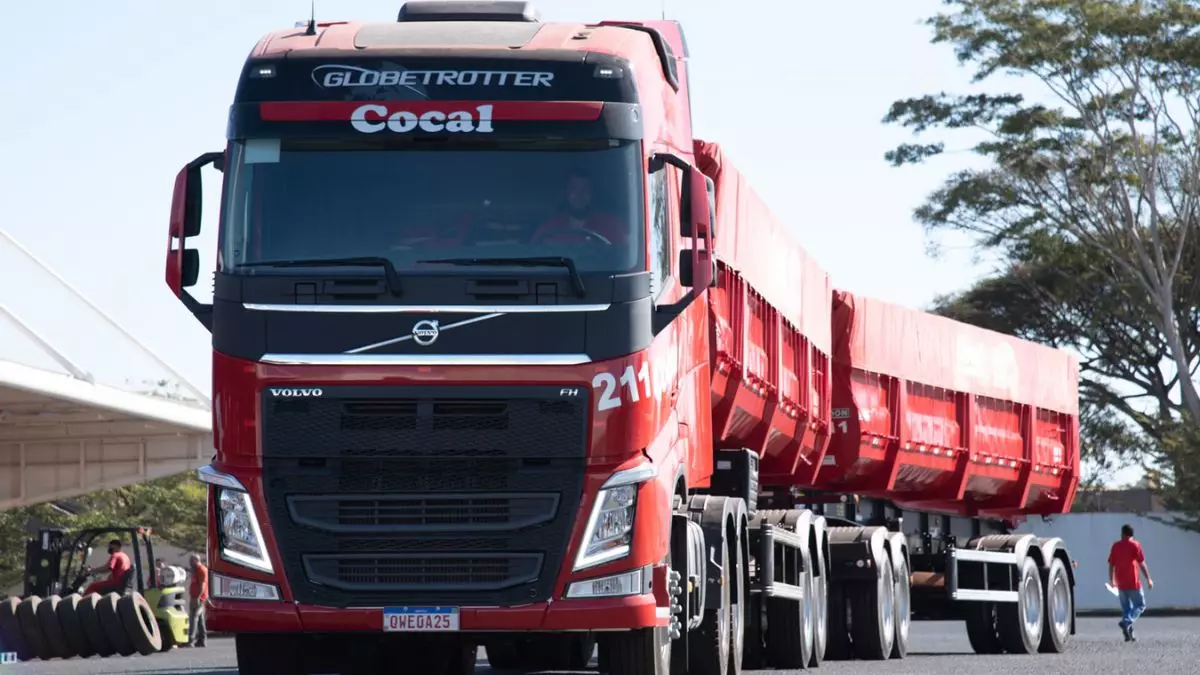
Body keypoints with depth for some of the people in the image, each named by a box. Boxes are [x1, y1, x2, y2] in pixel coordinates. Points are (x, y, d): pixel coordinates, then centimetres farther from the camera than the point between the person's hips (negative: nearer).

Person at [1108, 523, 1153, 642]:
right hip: (1133, 583, -4)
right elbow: (1142, 564, -8)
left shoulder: (1116, 546, 7)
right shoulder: (1135, 545, -5)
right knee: (1140, 605, 5)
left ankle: (1129, 634, 8)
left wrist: (1112, 580, 20)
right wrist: (1148, 579, -2)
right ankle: (1126, 622, -19)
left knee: (1126, 608, 13)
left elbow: (1111, 564, 9)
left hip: (1121, 583, 4)